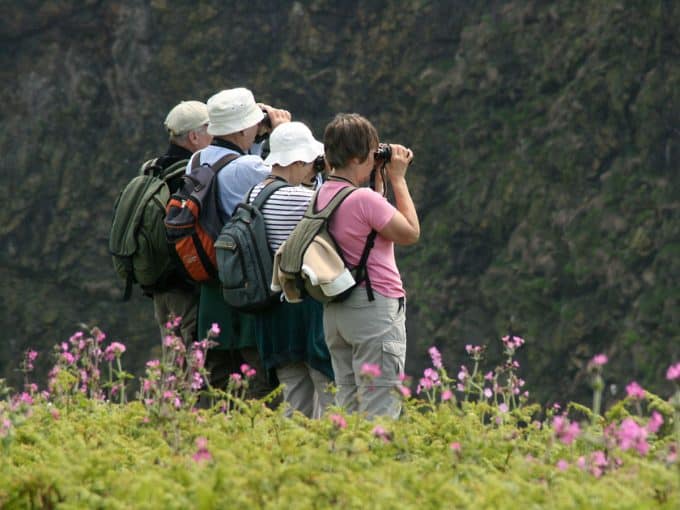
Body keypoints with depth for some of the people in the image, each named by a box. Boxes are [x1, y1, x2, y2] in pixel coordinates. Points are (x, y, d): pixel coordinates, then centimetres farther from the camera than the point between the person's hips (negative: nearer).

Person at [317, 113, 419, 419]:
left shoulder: (323, 194, 8)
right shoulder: (364, 199, -18)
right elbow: (410, 232, -8)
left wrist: (378, 181, 17)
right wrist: (398, 179, -3)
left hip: (335, 310, 9)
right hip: (375, 307, -9)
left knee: (348, 408, 13)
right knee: (379, 410, -7)